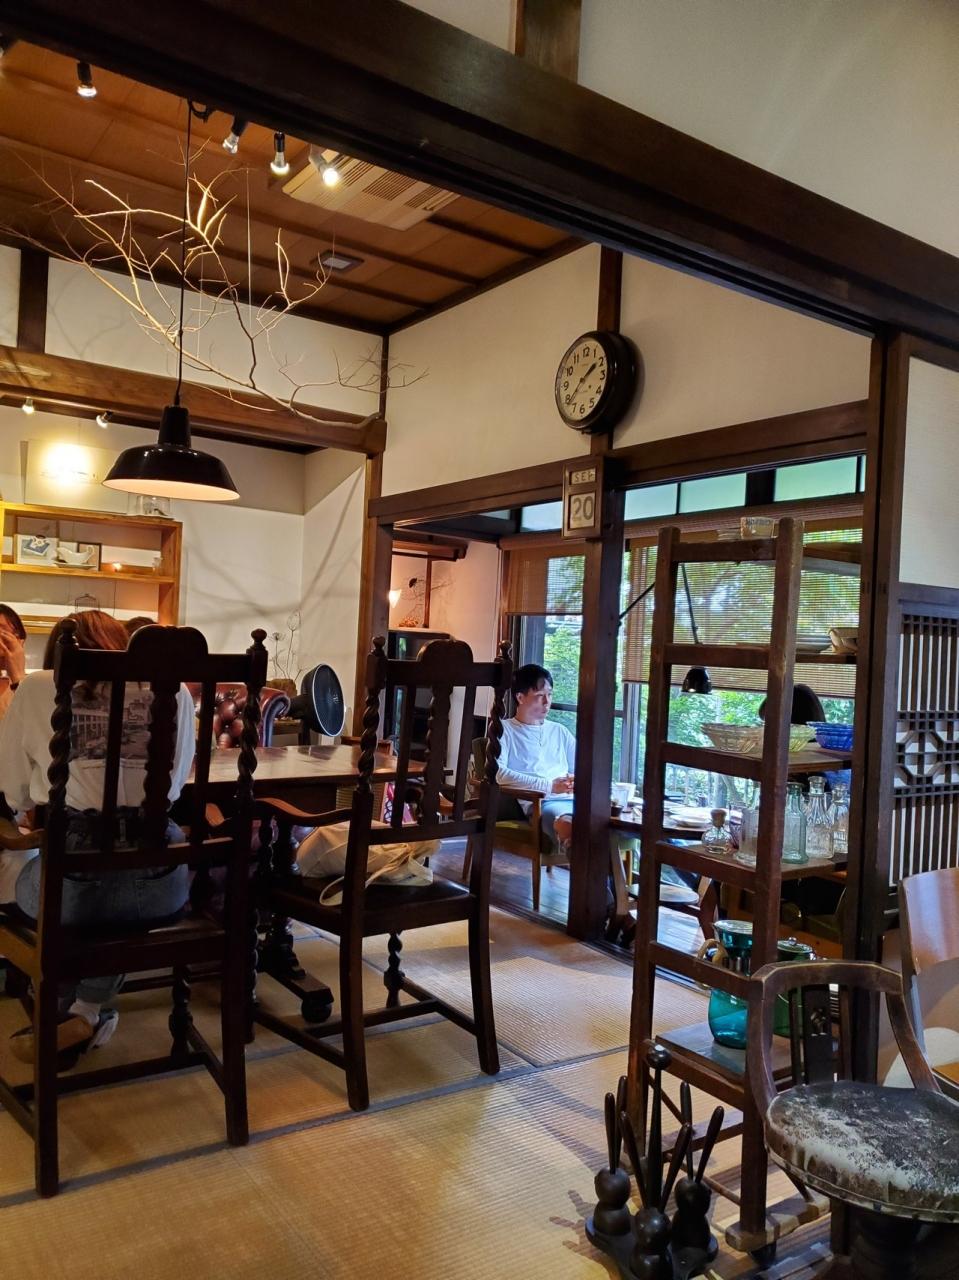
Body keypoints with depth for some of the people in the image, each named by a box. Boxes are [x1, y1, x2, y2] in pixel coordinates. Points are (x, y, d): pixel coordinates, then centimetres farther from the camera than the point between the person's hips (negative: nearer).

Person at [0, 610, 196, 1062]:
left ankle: (63, 1016, 33)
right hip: (160, 878, 1)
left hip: (74, 879, -1)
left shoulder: (37, 688, 10)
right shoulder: (172, 688, 13)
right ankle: (87, 1012, 28)